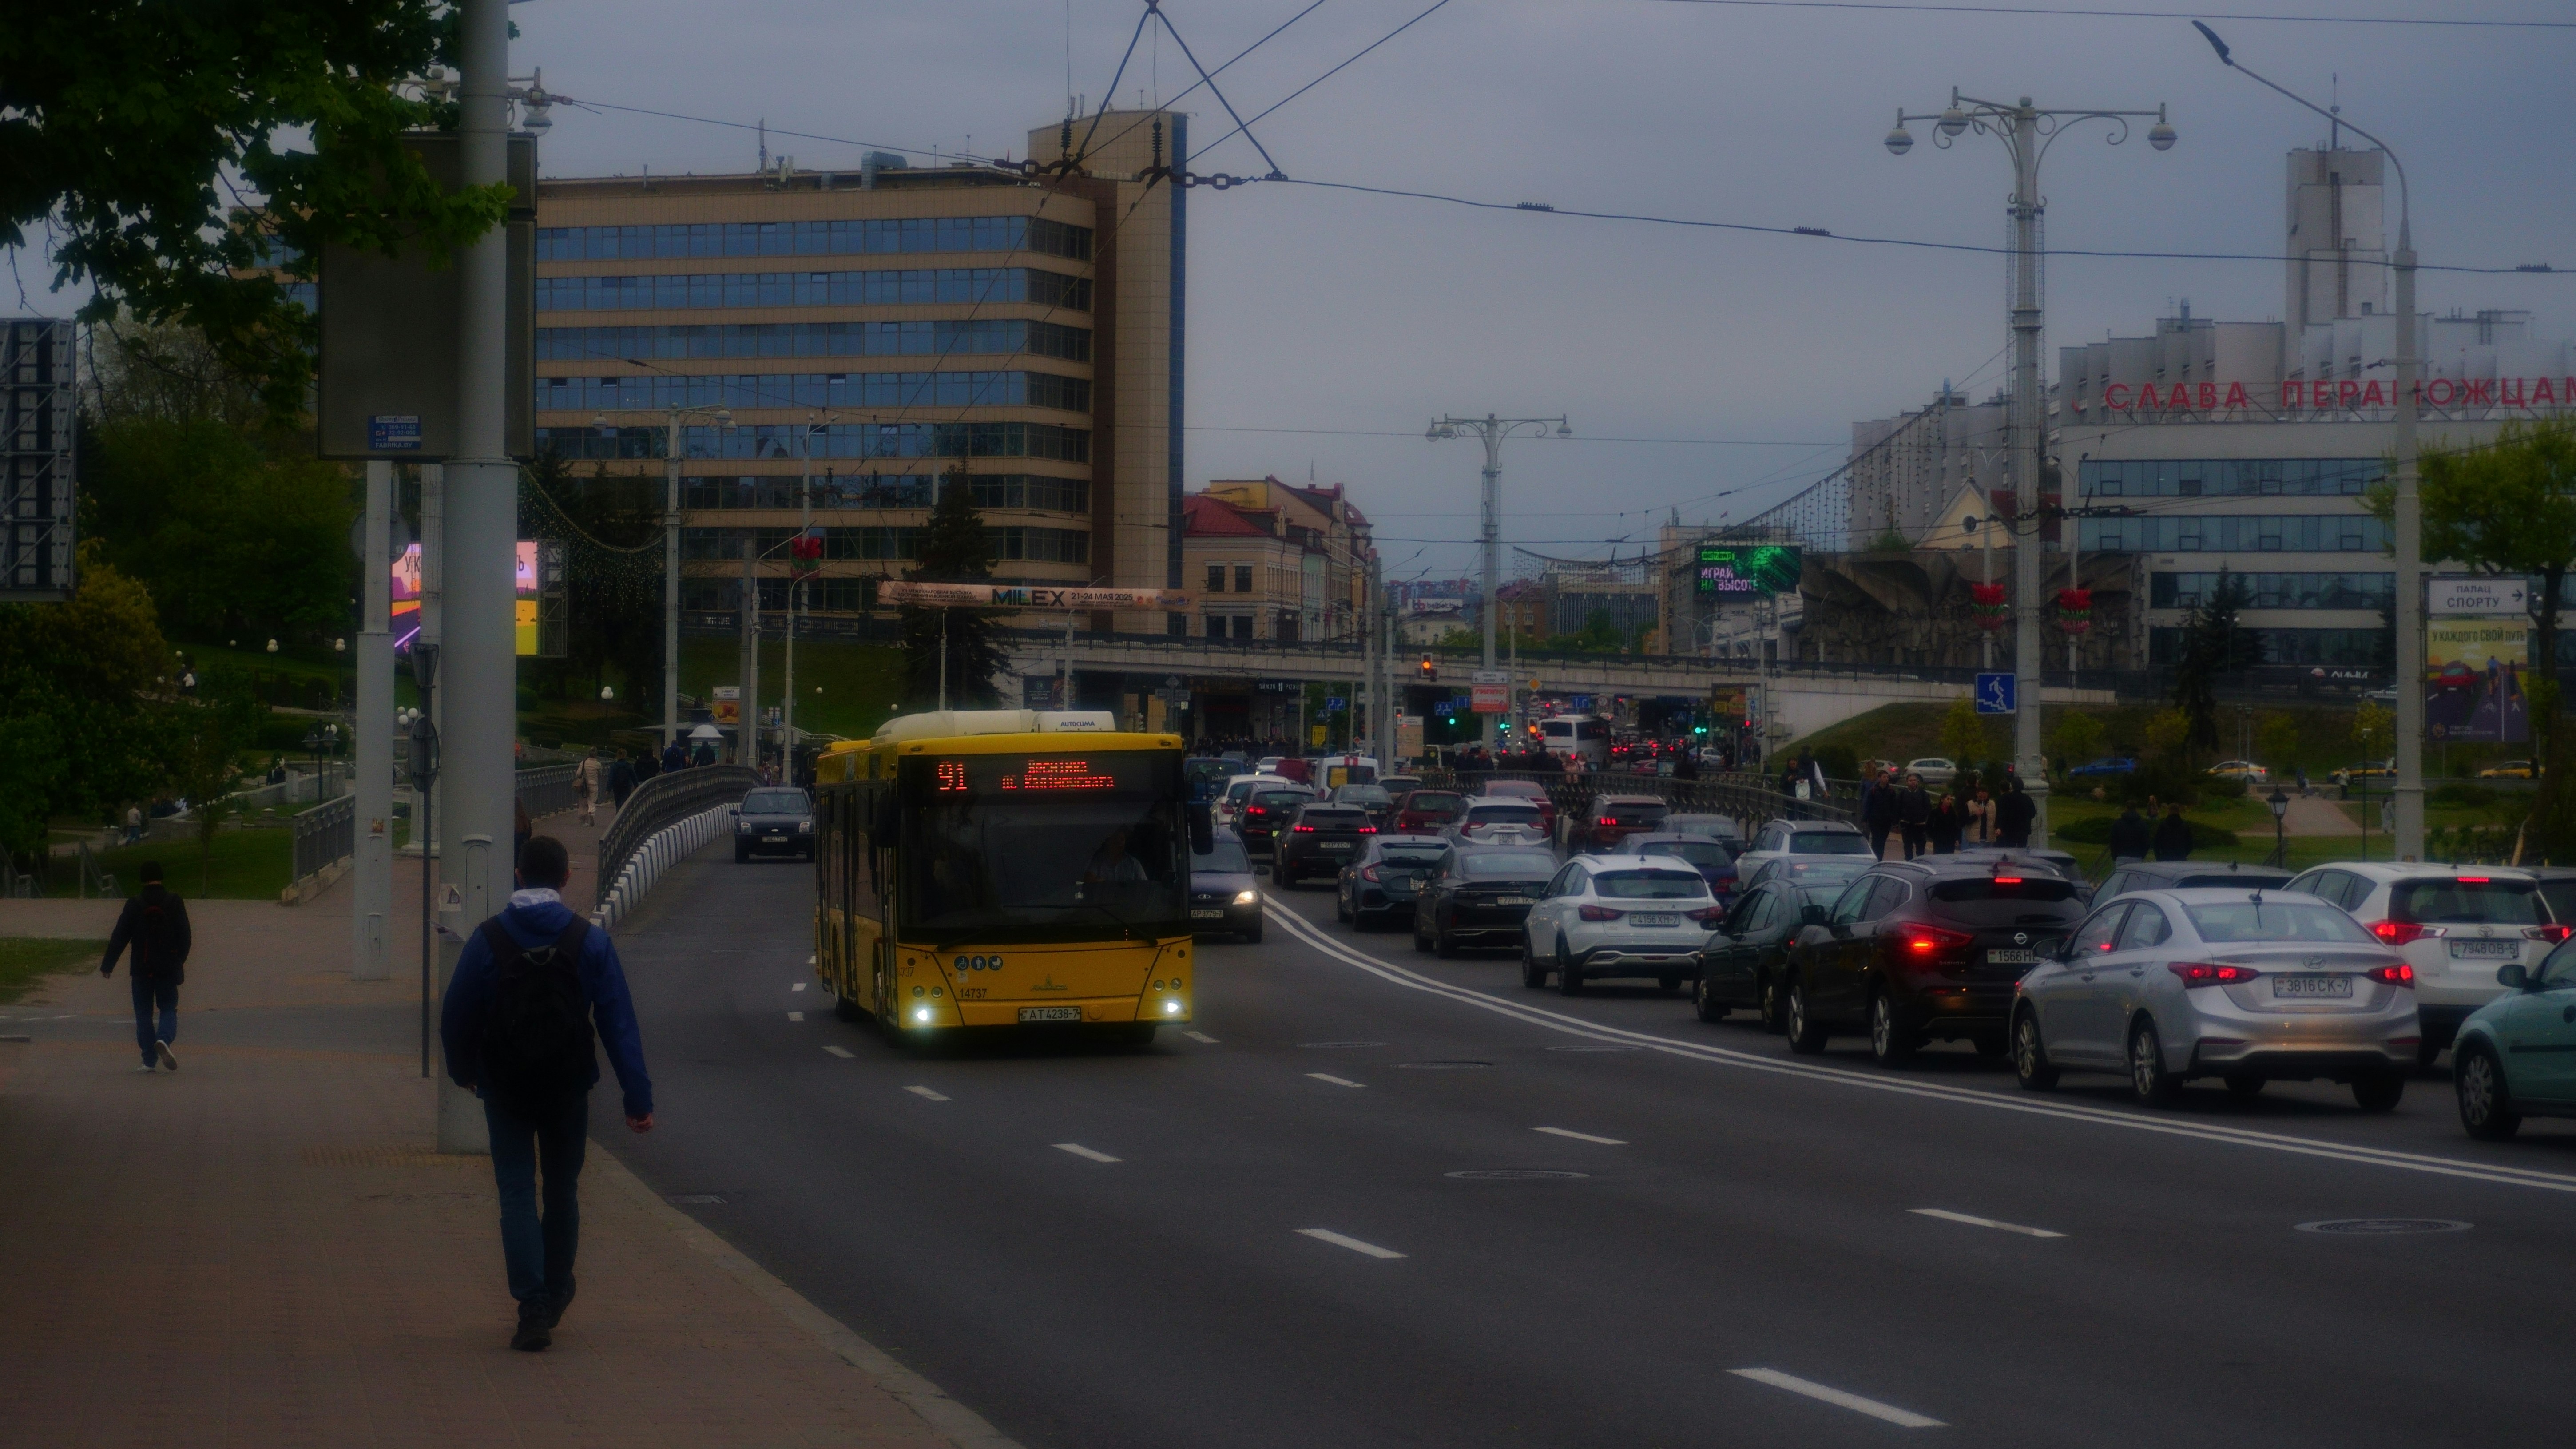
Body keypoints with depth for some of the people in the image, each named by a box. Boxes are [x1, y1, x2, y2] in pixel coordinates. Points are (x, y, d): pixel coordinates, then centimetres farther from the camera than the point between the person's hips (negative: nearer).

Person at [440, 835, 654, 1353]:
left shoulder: (488, 940, -6)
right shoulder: (589, 941, -6)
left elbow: (456, 1016, 0)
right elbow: (619, 1023, -8)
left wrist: (464, 1071, 20)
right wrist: (638, 1098, -6)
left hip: (505, 1090, -1)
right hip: (568, 1087, 1)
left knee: (517, 1194, 0)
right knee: (562, 1191, 18)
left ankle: (534, 1309, -12)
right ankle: (556, 1295, 32)